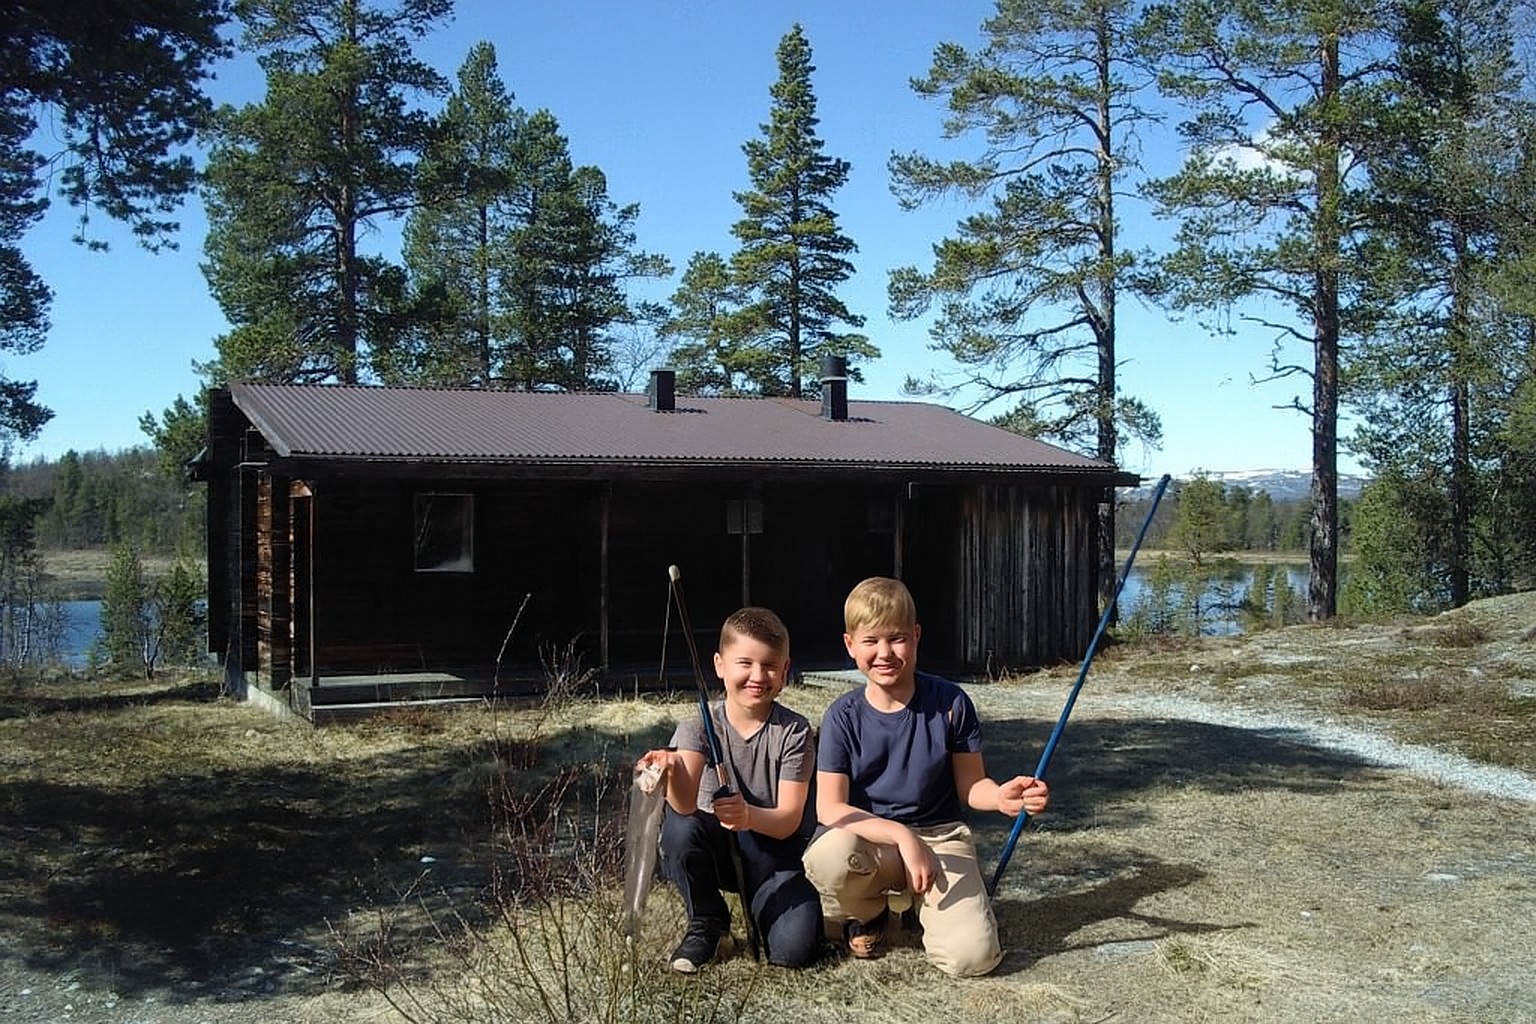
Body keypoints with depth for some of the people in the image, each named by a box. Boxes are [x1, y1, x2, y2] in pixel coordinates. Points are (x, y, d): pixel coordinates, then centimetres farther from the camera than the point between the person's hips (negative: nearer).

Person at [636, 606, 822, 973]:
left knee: (793, 948, -25)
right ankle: (706, 922, -5)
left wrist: (750, 816, -44)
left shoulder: (794, 731, -13)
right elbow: (686, 804, -29)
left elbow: (789, 819, -20)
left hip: (775, 851, -1)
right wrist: (673, 772, -54)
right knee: (680, 828, -32)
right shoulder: (699, 727, -12)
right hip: (717, 847, 2)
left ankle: (758, 902, 11)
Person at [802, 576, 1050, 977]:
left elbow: (970, 785, 1)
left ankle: (921, 905, 13)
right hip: (870, 840, 0)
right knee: (827, 857, -37)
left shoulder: (950, 703, -7)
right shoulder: (844, 716, -8)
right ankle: (867, 913, 1)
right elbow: (830, 808, -14)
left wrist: (1001, 797, -24)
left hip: (941, 837, 0)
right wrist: (901, 835, -29)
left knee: (972, 956, -24)